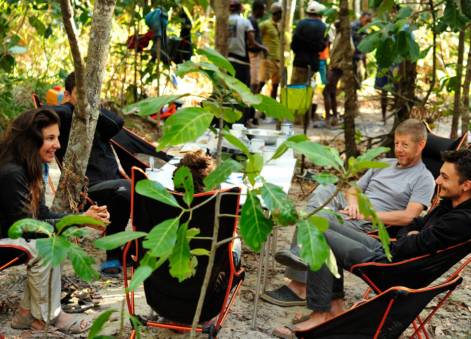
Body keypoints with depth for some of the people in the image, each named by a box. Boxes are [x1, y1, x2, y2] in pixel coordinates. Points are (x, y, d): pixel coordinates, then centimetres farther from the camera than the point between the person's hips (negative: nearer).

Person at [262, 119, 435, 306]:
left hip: (372, 226, -6)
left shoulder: (423, 178, 1)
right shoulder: (383, 164, 24)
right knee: (324, 190, -25)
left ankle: (299, 286, -31)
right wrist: (353, 204, -1)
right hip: (354, 212, 6)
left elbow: (408, 217, -13)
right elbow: (353, 190, 24)